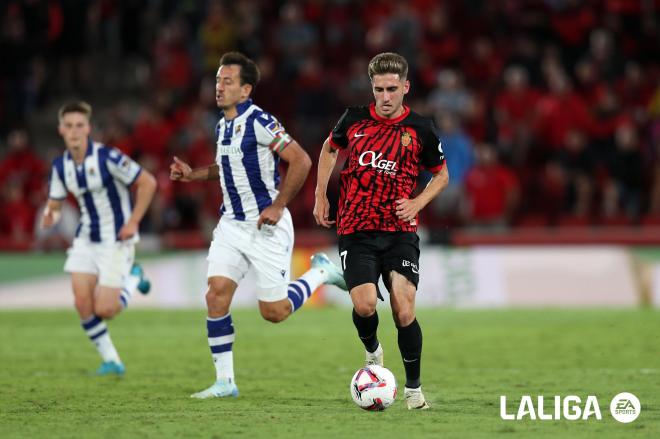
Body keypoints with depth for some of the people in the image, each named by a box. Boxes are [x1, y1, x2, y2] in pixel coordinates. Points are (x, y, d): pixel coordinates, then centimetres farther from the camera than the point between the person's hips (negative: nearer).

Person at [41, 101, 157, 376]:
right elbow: (54, 204, 9)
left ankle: (133, 278, 21)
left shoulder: (107, 157, -19)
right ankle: (111, 361, 10)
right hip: (86, 239, 6)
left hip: (116, 240, -6)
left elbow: (147, 182, -14)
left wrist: (133, 222, -15)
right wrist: (50, 217, -16)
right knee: (82, 302, -6)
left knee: (104, 310, -9)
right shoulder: (60, 166, -1)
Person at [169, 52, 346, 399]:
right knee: (216, 295, -8)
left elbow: (301, 161, -19)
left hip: (267, 226, -7)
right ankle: (225, 381, -2)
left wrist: (278, 206, -20)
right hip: (231, 224, 7)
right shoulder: (223, 125, 9)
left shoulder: (259, 122, -17)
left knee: (273, 312, -2)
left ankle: (322, 272, 24)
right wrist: (194, 174, 12)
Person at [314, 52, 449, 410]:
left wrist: (417, 203, -3)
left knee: (404, 310, -12)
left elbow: (441, 174, 14)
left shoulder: (420, 129, -1)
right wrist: (320, 196, 16)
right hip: (356, 232, 0)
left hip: (400, 232, 0)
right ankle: (372, 352, 18)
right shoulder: (354, 119, 2)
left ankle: (413, 390, 5)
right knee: (365, 304, -17)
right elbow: (330, 148, 23)